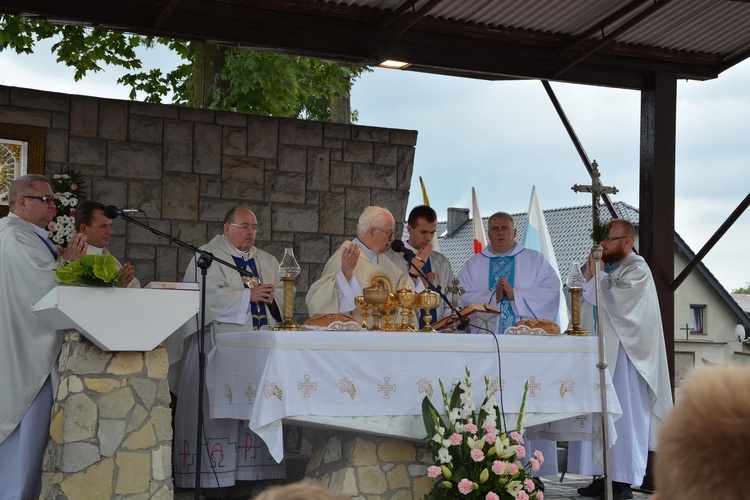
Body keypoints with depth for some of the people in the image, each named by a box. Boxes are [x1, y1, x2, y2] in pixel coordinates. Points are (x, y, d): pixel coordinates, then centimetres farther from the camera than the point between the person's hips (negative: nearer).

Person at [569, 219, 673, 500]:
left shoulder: (638, 270, -5)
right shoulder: (606, 268, 19)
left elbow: (613, 299, -19)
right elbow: (583, 304, 19)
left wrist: (597, 275, -6)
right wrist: (589, 276, 4)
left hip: (622, 356, -8)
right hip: (598, 354, 8)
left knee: (621, 414, -6)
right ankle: (603, 476, 10)